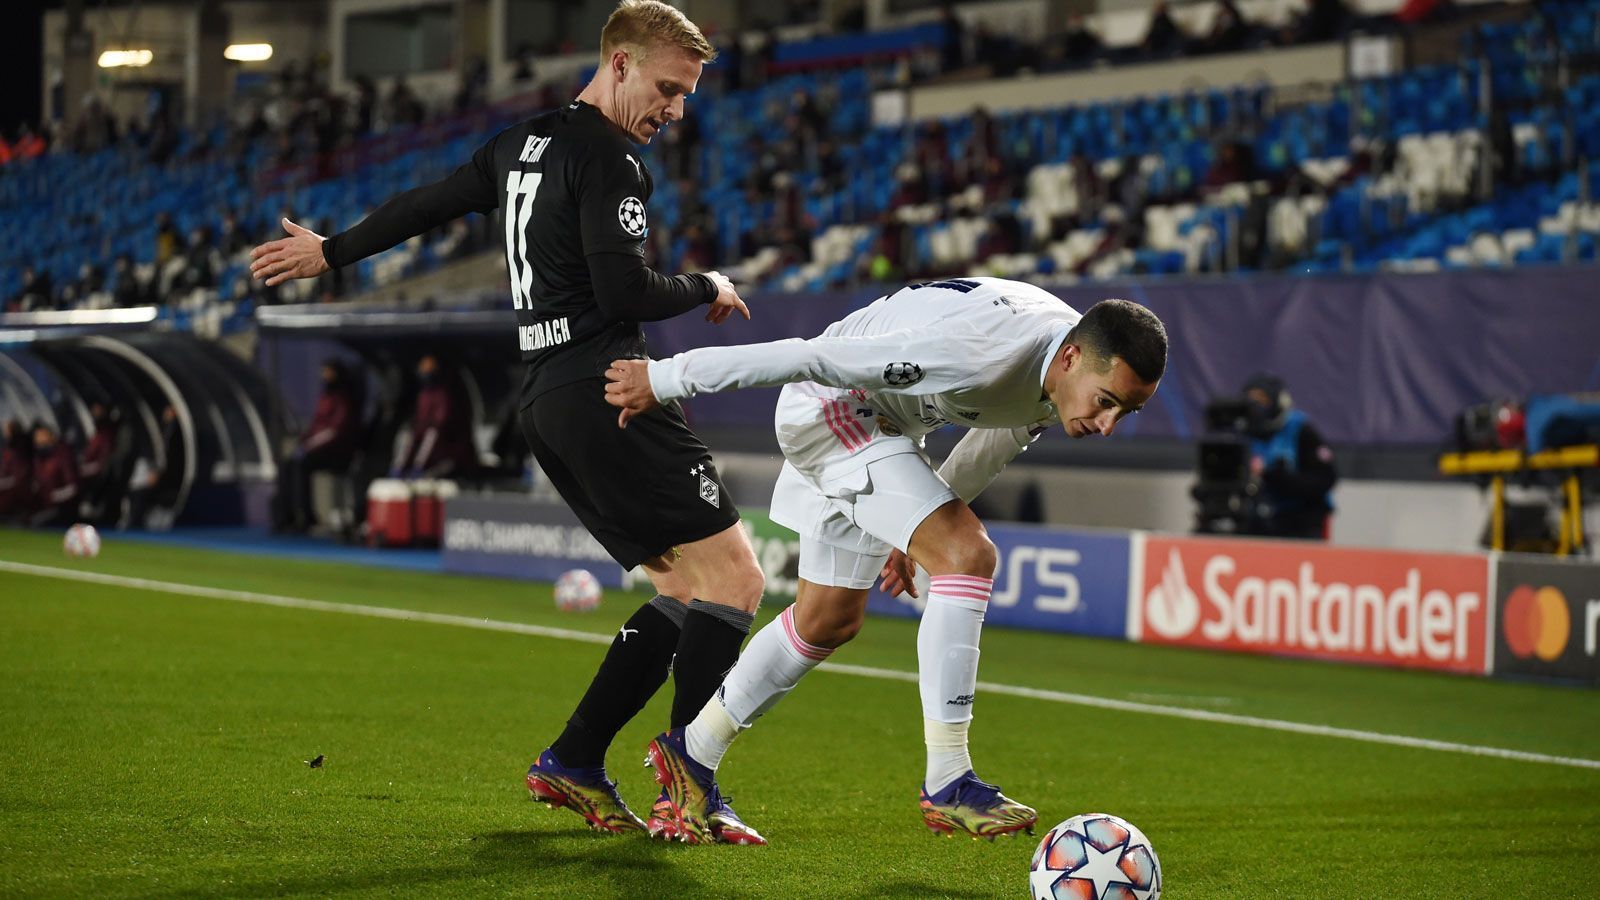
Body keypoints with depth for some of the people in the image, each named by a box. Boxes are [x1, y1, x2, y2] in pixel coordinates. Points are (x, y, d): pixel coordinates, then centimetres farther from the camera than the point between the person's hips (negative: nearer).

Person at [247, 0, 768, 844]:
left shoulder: (526, 142, 19)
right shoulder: (608, 158, -10)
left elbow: (426, 204, 29)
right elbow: (624, 289, -18)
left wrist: (330, 251, 43)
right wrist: (707, 291, 1)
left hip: (546, 397, 10)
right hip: (605, 389, -10)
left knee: (684, 589, 13)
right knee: (732, 576, -12)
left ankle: (573, 761, 9)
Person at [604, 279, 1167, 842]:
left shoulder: (1068, 373, -10)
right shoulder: (985, 351, -37)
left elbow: (997, 442, 12)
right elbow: (815, 357, -32)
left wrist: (915, 533, 22)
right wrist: (667, 380, -26)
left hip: (891, 425, 9)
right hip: (830, 408, -9)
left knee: (830, 621, 15)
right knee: (967, 555, -23)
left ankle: (691, 754, 31)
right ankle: (947, 785, -20)